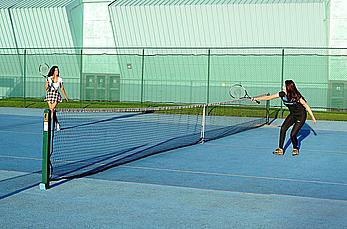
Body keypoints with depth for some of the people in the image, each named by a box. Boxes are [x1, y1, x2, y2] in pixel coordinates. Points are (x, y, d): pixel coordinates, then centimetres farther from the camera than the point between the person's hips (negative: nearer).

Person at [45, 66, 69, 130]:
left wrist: (66, 97, 15)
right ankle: (57, 124, 16)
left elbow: (62, 89, 12)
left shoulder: (60, 79, 3)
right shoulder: (49, 78, 1)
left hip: (56, 95, -1)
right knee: (52, 110, 2)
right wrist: (47, 84, -23)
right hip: (49, 94, 1)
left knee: (52, 110, -13)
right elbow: (46, 88, -3)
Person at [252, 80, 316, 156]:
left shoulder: (297, 97, -26)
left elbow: (306, 106, -16)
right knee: (283, 128, -15)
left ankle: (295, 149, 16)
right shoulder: (282, 94, -12)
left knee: (293, 135, -13)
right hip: (292, 115, 5)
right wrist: (256, 98, -9)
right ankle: (280, 149, -8)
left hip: (301, 116, -5)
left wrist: (312, 117, -11)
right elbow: (269, 97, -6)